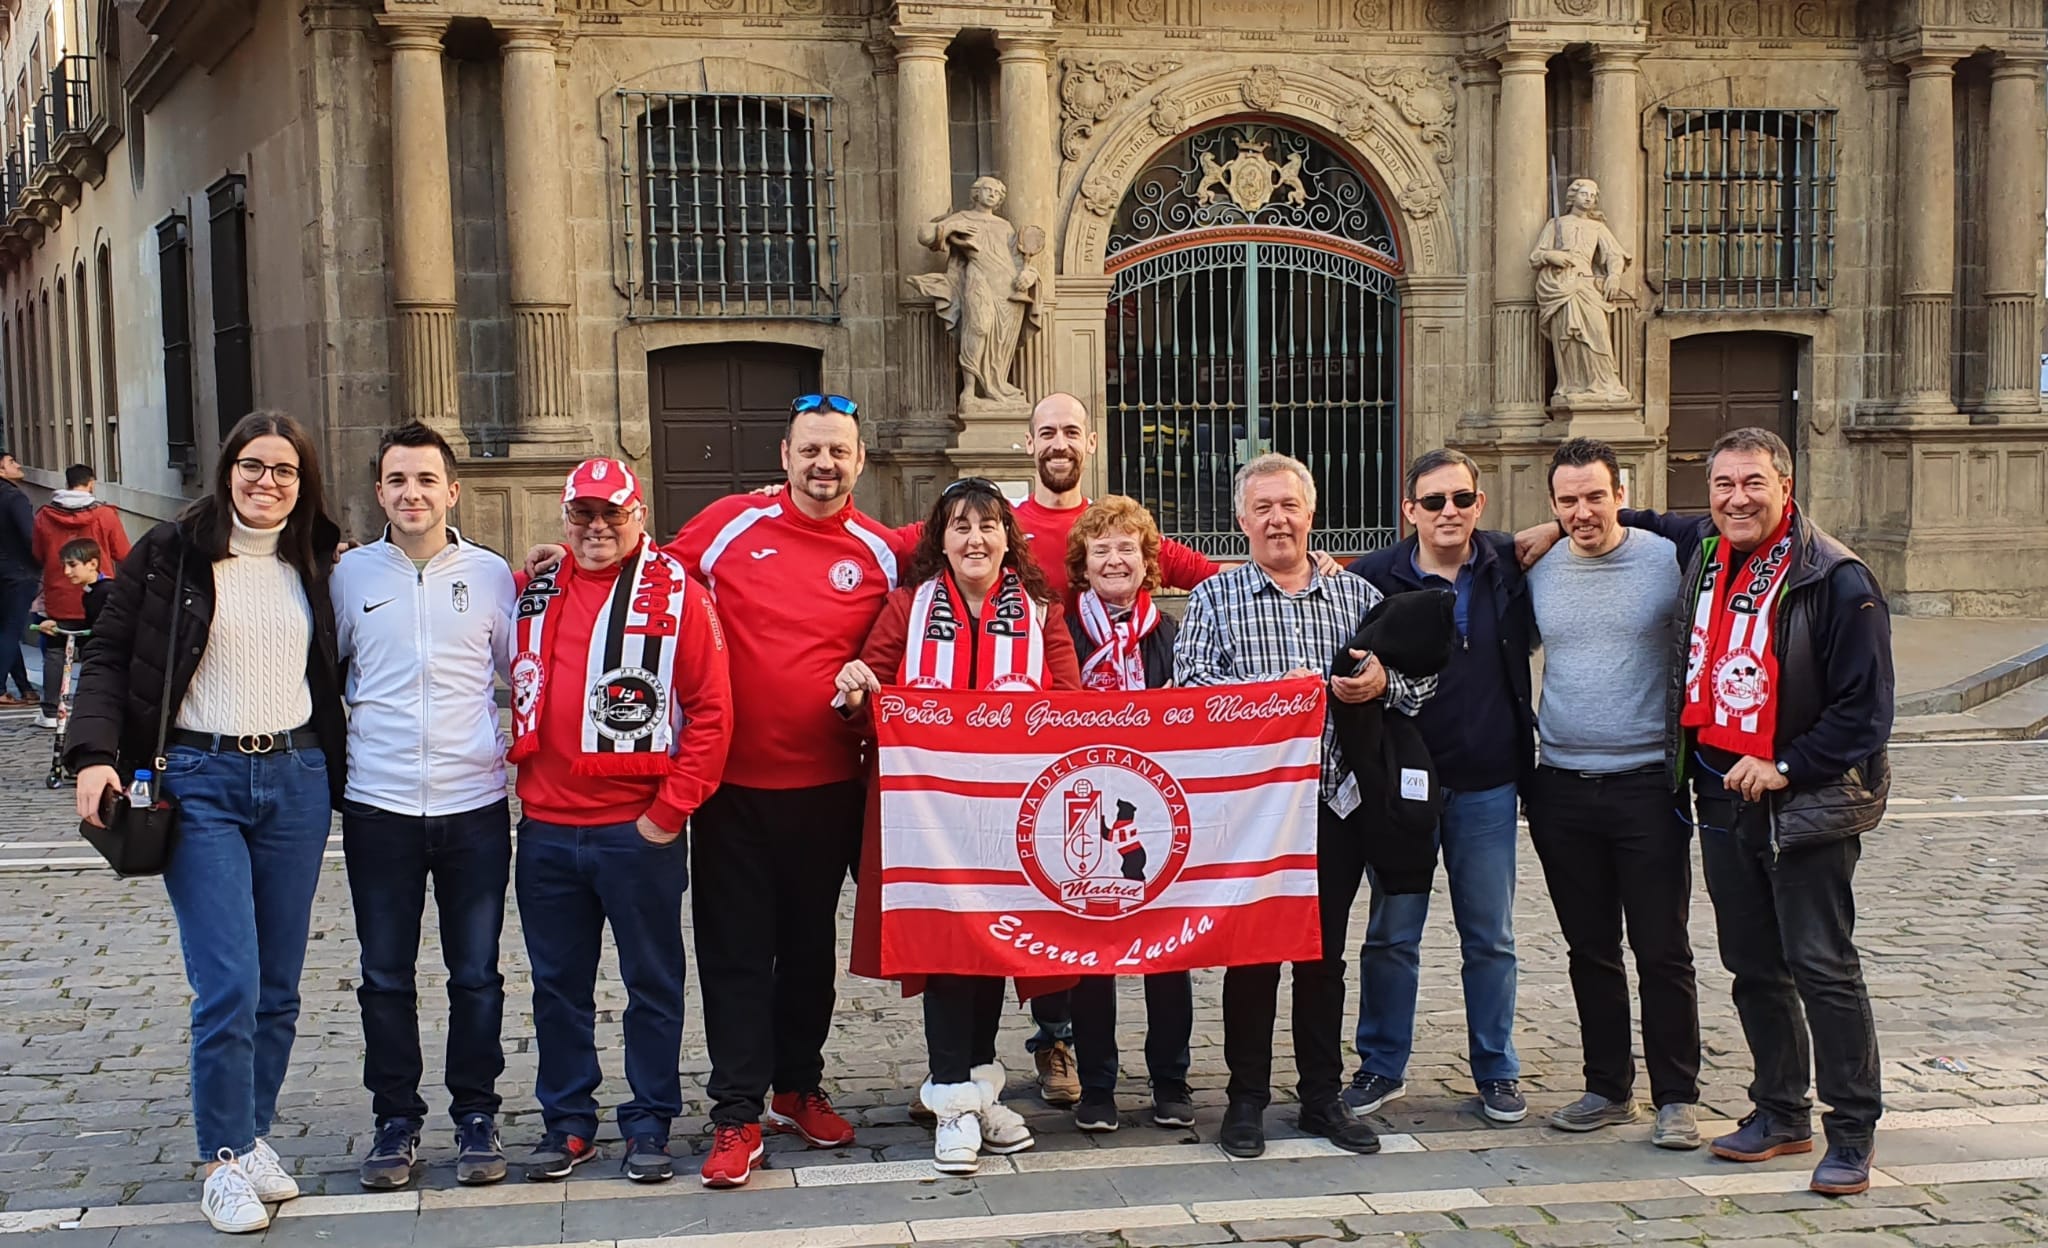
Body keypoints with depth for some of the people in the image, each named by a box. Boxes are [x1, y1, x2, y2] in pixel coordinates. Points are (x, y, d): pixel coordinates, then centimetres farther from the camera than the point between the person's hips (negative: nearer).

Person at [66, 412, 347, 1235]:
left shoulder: (317, 564, 9)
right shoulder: (171, 552, -2)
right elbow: (109, 656, -2)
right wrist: (94, 753, -13)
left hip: (297, 780, 4)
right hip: (199, 781, -4)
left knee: (278, 984, 9)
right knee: (229, 984, -10)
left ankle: (253, 1135, 24)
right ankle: (226, 1160, 4)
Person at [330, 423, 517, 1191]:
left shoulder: (491, 574, 4)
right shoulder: (349, 575, 6)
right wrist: (336, 747, 4)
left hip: (474, 804, -1)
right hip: (377, 808, 1)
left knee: (476, 974, 6)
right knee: (385, 975, 7)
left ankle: (476, 1115, 18)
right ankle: (396, 1118, 19)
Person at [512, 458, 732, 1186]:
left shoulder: (676, 594, -4)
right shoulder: (535, 595, 10)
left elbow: (712, 709, -8)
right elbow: (515, 695, 21)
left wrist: (672, 808, -11)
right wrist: (516, 779, 9)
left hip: (638, 829, -4)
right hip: (545, 829, 4)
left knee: (651, 981, 6)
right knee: (557, 983, 12)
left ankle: (649, 1125, 17)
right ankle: (566, 1121, 24)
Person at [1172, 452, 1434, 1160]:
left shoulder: (1357, 595, 12)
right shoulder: (1214, 598, 6)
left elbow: (1423, 673, 11)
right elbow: (1189, 684, -8)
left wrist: (1385, 682, -11)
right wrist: (1276, 690, -19)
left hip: (1336, 802, 2)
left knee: (1325, 955, 10)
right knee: (1251, 954, 2)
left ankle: (1323, 1097, 20)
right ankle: (1246, 1100, 14)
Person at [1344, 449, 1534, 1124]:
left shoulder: (1509, 566, 1)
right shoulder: (1373, 578, -5)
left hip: (1488, 783, 2)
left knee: (1490, 937, 10)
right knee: (1391, 932, 8)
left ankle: (1497, 1072, 23)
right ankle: (1383, 1066, 22)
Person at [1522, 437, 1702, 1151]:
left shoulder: (1668, 562, -5)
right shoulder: (1538, 573, 6)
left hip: (1647, 786, -4)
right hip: (1561, 790, 4)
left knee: (1661, 951, 0)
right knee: (1590, 950, 11)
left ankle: (1676, 1098, 11)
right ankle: (1608, 1088, 23)